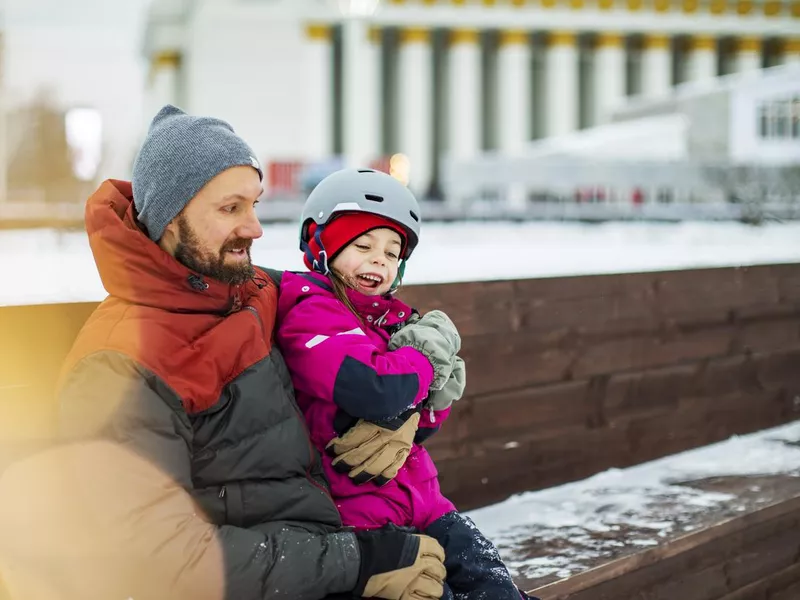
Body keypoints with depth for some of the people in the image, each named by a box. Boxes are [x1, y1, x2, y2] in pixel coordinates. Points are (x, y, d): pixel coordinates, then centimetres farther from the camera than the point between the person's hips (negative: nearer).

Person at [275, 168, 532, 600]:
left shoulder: (389, 318, 15)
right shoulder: (309, 312, -11)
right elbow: (372, 391, -28)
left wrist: (437, 394, -4)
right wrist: (429, 356, -9)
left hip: (419, 498, 8)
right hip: (356, 511, -8)